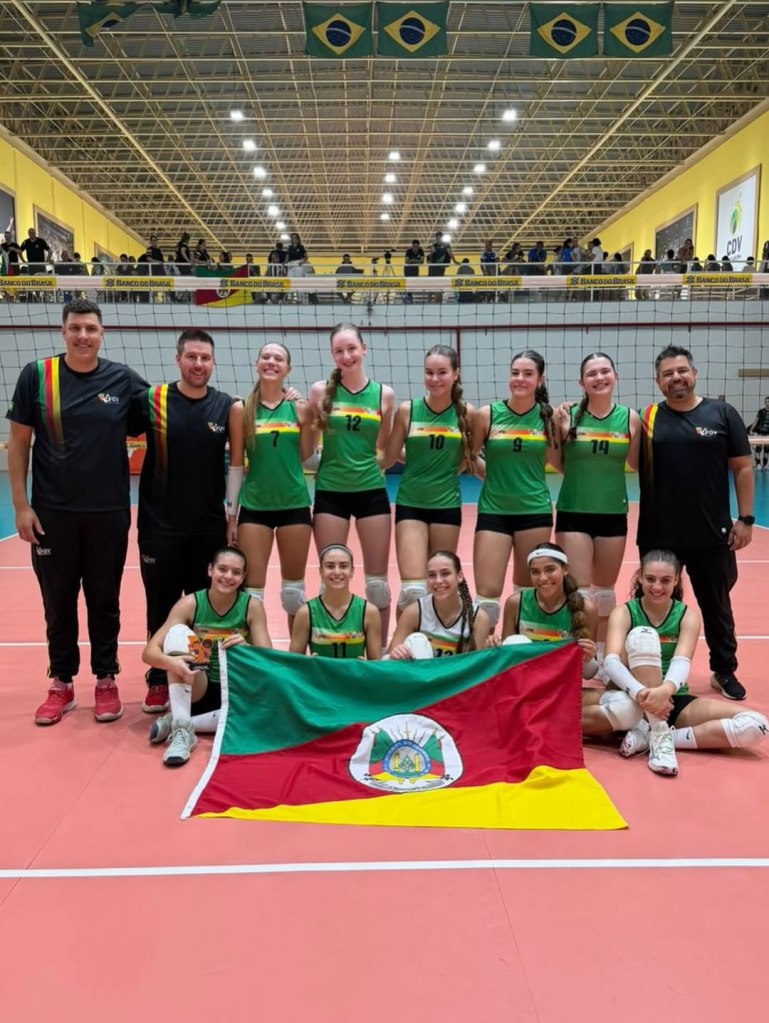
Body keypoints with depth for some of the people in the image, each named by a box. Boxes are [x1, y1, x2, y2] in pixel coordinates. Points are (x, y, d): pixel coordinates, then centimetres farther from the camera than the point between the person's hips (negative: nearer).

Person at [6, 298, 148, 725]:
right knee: (58, 602, 10)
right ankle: (61, 684, 26)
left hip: (109, 513, 0)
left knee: (104, 602, 11)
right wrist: (20, 504, -4)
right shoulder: (36, 375, -2)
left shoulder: (124, 379, -1)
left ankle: (106, 682, 25)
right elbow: (18, 442, 1)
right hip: (52, 513, 0)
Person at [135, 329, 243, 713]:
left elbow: (237, 463, 4)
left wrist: (232, 514, 1)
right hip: (159, 525, -1)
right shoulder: (151, 399, -3)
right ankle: (158, 682, 22)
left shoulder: (229, 407, 0)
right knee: (161, 606, 8)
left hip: (210, 525, 1)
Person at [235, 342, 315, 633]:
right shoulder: (244, 409, 0)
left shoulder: (299, 407, 1)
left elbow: (306, 454, 1)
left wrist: (307, 418, -9)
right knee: (251, 587, 1)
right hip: (254, 505, -1)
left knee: (294, 587, 12)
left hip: (294, 504, 1)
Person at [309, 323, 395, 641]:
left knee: (377, 580, 8)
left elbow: (385, 448, 12)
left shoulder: (384, 394, 1)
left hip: (371, 490, 1)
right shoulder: (320, 391, -1)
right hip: (330, 492, 0)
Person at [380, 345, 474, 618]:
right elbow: (389, 457, 2)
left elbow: (467, 459, 10)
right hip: (410, 504, -1)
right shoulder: (407, 410, -5)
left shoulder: (466, 412, -3)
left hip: (447, 505, 1)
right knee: (413, 589, -10)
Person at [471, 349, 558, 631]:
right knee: (487, 594, -6)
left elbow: (561, 463, 8)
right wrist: (489, 471, -8)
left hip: (535, 511, 2)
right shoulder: (487, 415, -4)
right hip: (493, 511, -1)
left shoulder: (548, 417, 0)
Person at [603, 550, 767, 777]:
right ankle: (659, 736, -28)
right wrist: (640, 693, -44)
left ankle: (651, 735, -18)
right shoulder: (623, 613, -5)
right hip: (636, 703, -3)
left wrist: (665, 690, -42)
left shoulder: (688, 615, 0)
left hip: (674, 701, 3)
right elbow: (611, 661, -23)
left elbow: (682, 662, -19)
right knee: (642, 635, -28)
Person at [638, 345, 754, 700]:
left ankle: (725, 671, 32)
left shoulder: (722, 413, 0)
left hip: (712, 534, 0)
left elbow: (742, 468, 2)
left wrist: (745, 518, -2)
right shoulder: (647, 418, 1)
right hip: (658, 535, 0)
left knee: (716, 604, 15)